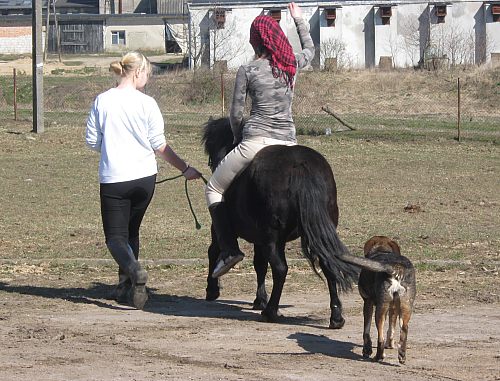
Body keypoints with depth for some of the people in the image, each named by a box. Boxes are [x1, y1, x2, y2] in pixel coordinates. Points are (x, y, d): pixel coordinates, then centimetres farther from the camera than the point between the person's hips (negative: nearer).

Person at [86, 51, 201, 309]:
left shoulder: (102, 102, -2)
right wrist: (186, 169, 7)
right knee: (131, 231, 19)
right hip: (144, 177, 1)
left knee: (115, 236, 0)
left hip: (113, 179, -1)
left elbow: (92, 142, 3)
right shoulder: (146, 104, -5)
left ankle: (134, 270, -30)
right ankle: (125, 287, 17)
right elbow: (160, 146, -3)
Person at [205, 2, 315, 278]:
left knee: (214, 189, 8)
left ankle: (228, 248, -6)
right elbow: (310, 50, 33)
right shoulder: (292, 64, 8)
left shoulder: (248, 70, -4)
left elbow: (235, 113, 0)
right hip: (289, 143, 4)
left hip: (256, 141, -4)